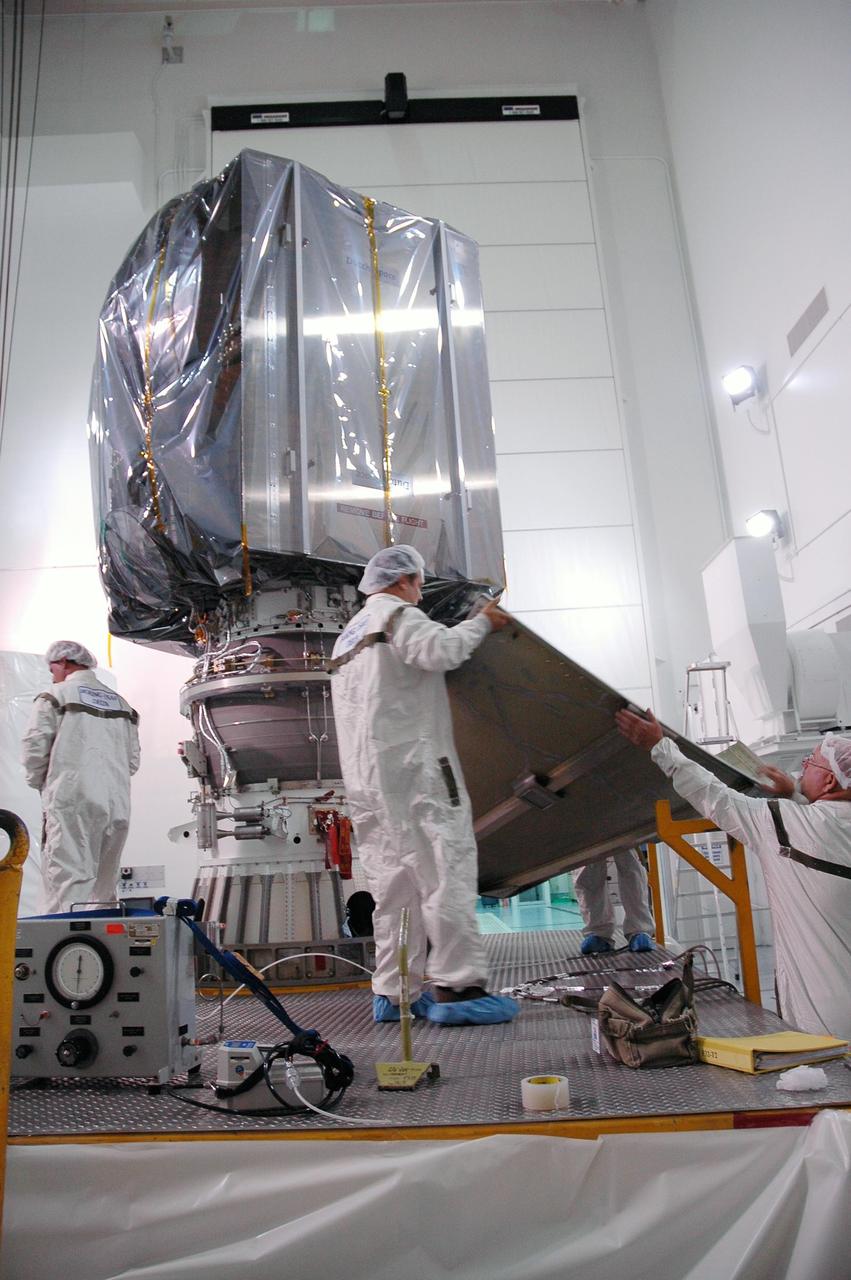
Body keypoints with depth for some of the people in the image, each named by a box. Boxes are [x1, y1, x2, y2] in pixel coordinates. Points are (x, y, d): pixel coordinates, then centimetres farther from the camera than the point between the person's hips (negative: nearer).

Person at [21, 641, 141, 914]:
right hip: (117, 805, 5)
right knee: (104, 888, 12)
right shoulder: (121, 704, 17)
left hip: (71, 802, -5)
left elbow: (35, 750, -3)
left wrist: (40, 784, 13)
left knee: (68, 885, -9)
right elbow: (133, 760, 14)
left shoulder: (55, 698, 2)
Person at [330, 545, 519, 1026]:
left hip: (364, 778, 9)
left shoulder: (348, 636, 27)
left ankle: (392, 993, 11)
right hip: (413, 766, -9)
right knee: (445, 872, -8)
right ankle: (458, 986, -9)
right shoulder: (398, 615, -2)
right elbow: (441, 649, -21)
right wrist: (482, 622, -6)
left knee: (394, 883, 9)